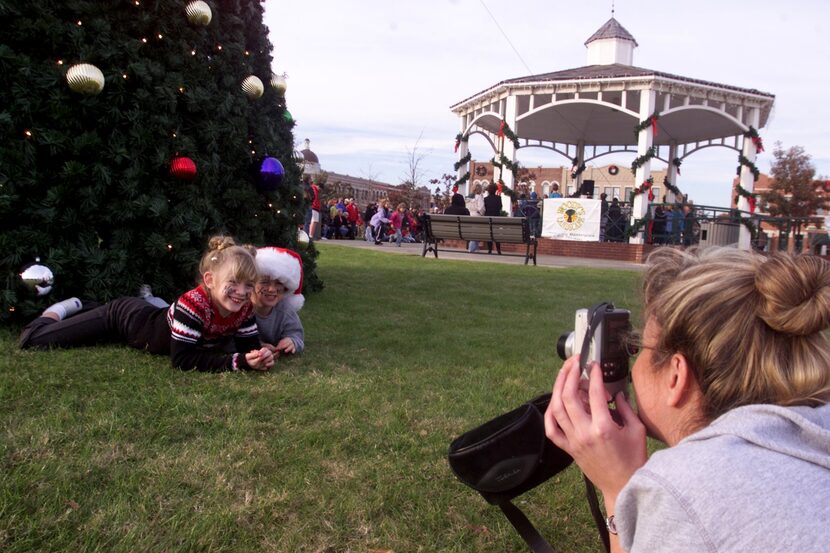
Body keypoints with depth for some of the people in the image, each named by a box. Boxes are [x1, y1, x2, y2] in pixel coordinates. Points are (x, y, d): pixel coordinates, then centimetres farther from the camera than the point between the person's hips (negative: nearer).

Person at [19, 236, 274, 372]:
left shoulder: (244, 309, -25)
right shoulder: (192, 304, -43)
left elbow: (249, 347, -18)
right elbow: (181, 360, -44)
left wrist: (259, 357, -42)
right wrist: (238, 362, -51)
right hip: (123, 316, -6)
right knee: (32, 340, -1)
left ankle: (78, 307, 57)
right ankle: (61, 309, 25)